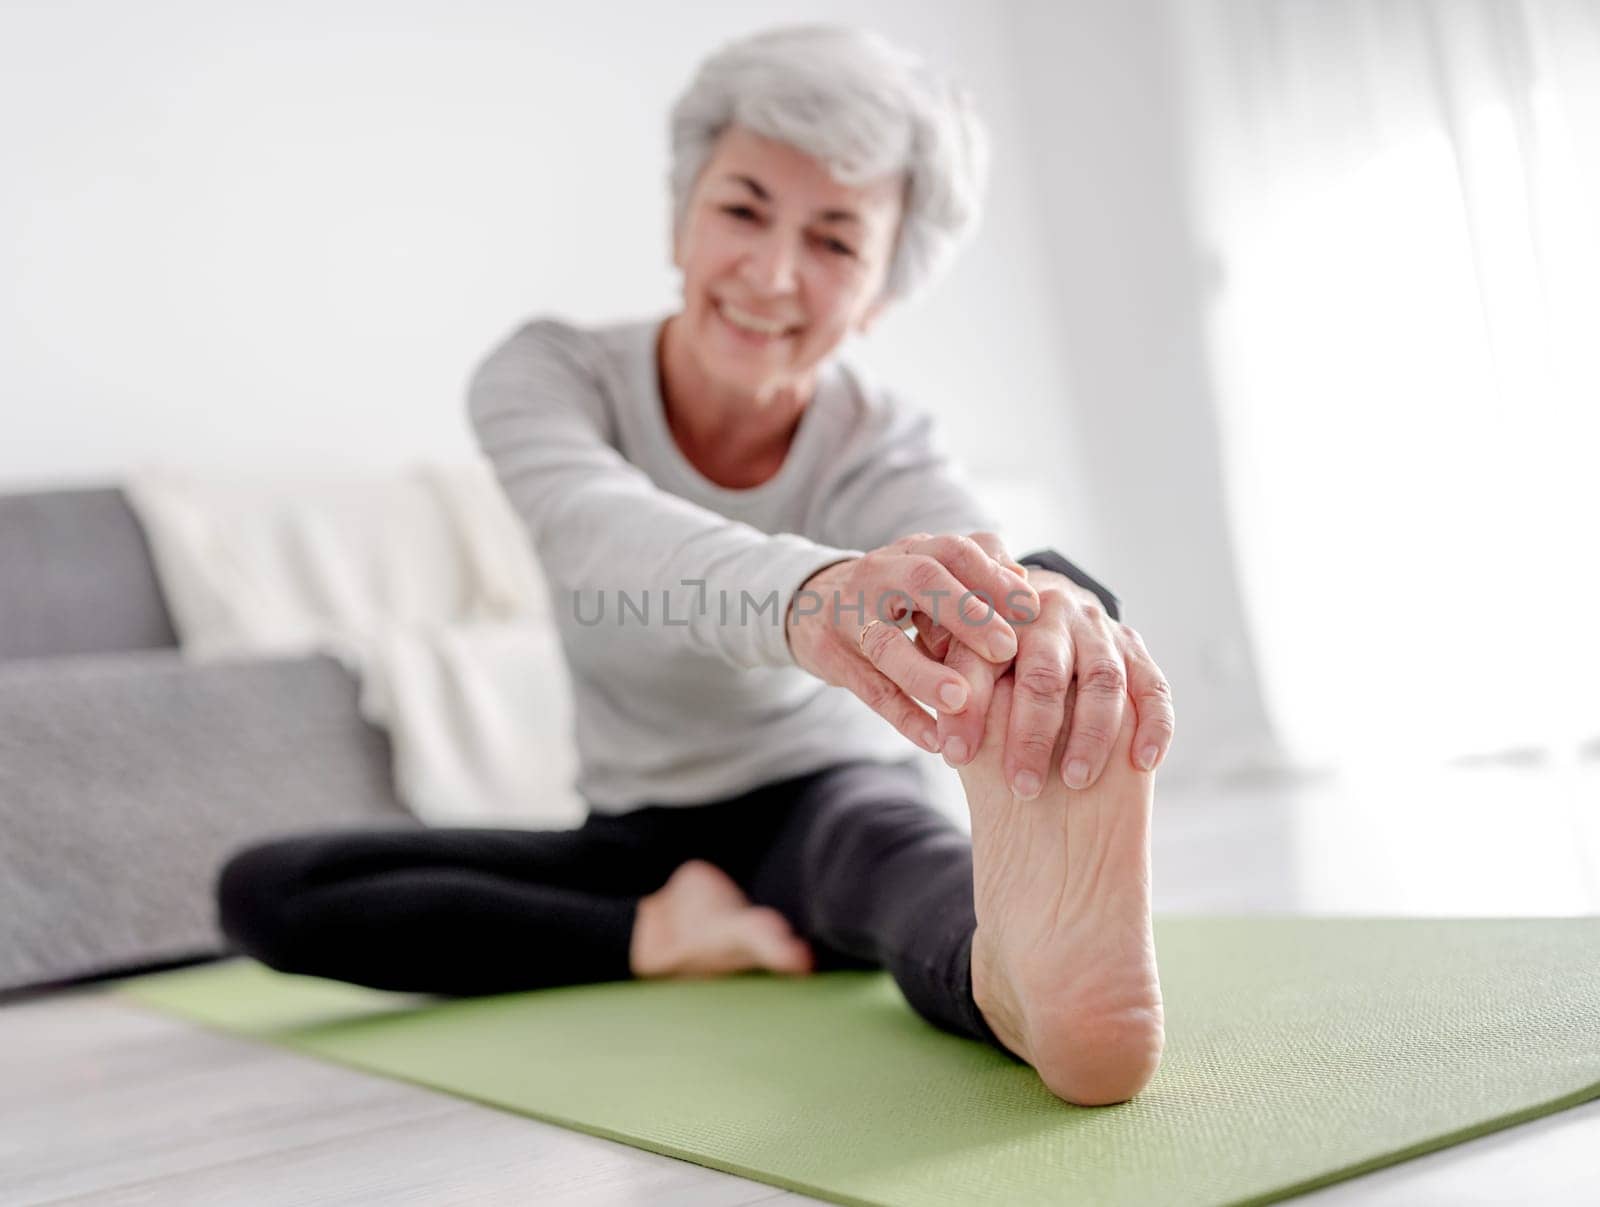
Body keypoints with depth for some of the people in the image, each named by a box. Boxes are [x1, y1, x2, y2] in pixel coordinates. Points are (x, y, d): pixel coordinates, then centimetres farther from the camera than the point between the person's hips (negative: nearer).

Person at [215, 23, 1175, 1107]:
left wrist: (1057, 616, -67)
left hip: (824, 804, -2)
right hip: (640, 836, 3)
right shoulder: (551, 373, -15)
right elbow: (597, 530, -40)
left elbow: (978, 556, -39)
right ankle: (665, 937, -20)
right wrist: (809, 591, -64)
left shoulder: (881, 445, -15)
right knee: (262, 892, -16)